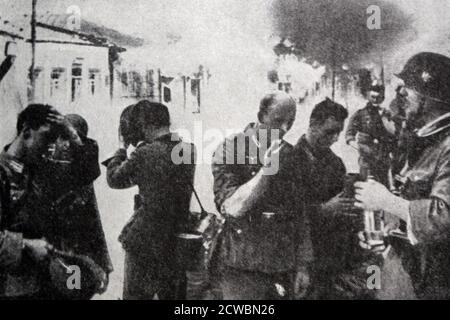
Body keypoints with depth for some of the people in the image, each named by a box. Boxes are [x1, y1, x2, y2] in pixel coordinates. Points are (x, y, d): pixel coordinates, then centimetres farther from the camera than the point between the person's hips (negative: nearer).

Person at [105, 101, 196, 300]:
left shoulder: (144, 154, -17)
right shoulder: (189, 150, -1)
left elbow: (114, 179, -4)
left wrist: (122, 148, 6)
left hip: (146, 244, -5)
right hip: (179, 244, 6)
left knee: (136, 294, 9)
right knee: (174, 295, 18)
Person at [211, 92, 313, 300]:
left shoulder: (289, 155, 9)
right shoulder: (230, 149, -7)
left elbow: (299, 214, 10)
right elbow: (232, 208, -17)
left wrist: (303, 264, 7)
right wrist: (265, 170, -24)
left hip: (284, 267, 5)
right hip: (243, 268, -4)